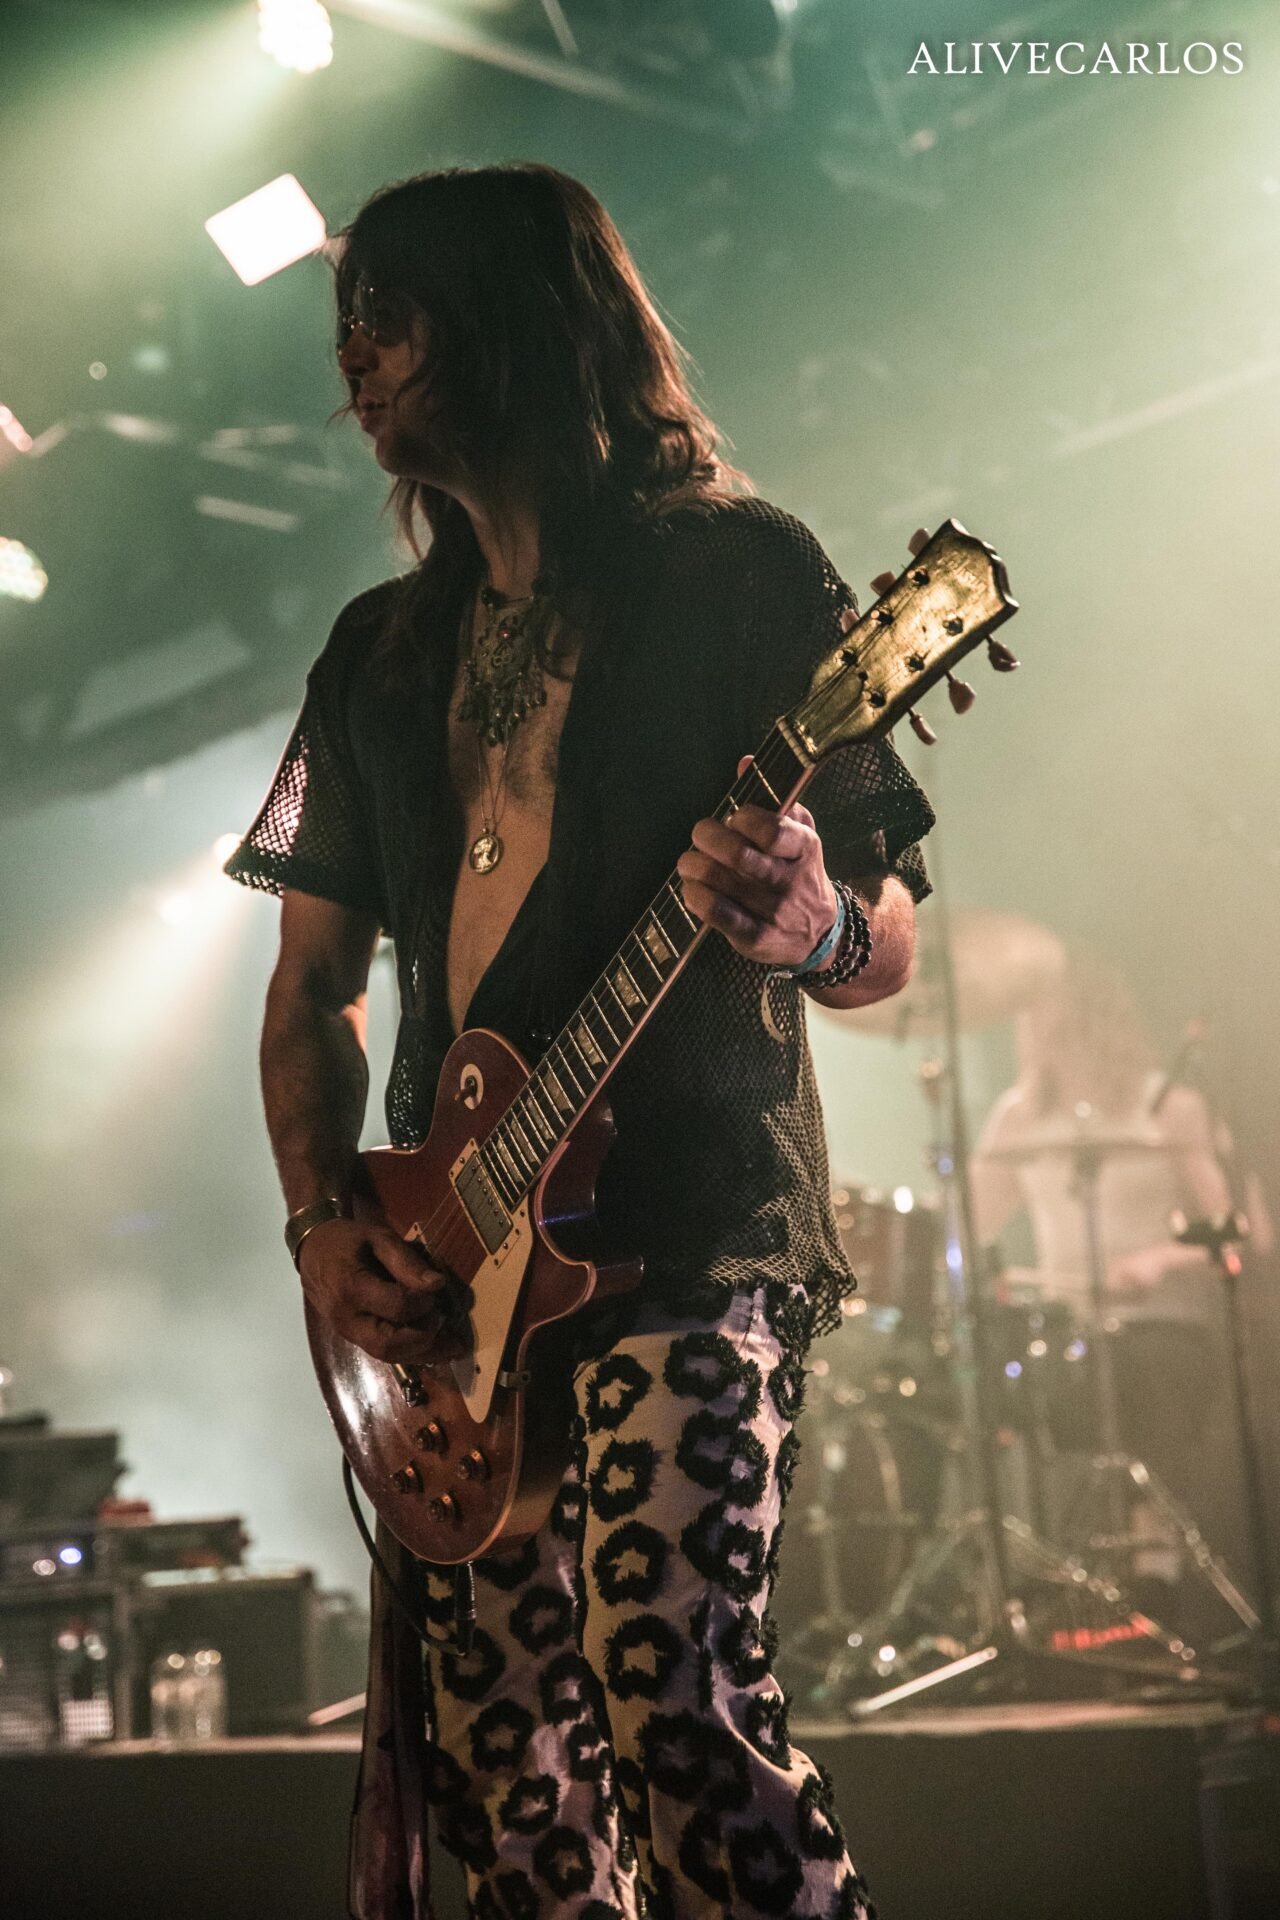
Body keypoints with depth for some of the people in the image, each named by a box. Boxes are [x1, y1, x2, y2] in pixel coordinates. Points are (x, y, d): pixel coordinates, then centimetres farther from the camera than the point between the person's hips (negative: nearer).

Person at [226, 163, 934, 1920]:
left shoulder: (740, 574, 3)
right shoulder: (382, 653, 19)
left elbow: (886, 949, 1)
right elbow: (315, 983, 20)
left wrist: (812, 929, -23)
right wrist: (322, 1227, 4)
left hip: (697, 1229, -5)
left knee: (672, 1695, -21)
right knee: (501, 1769, 2)